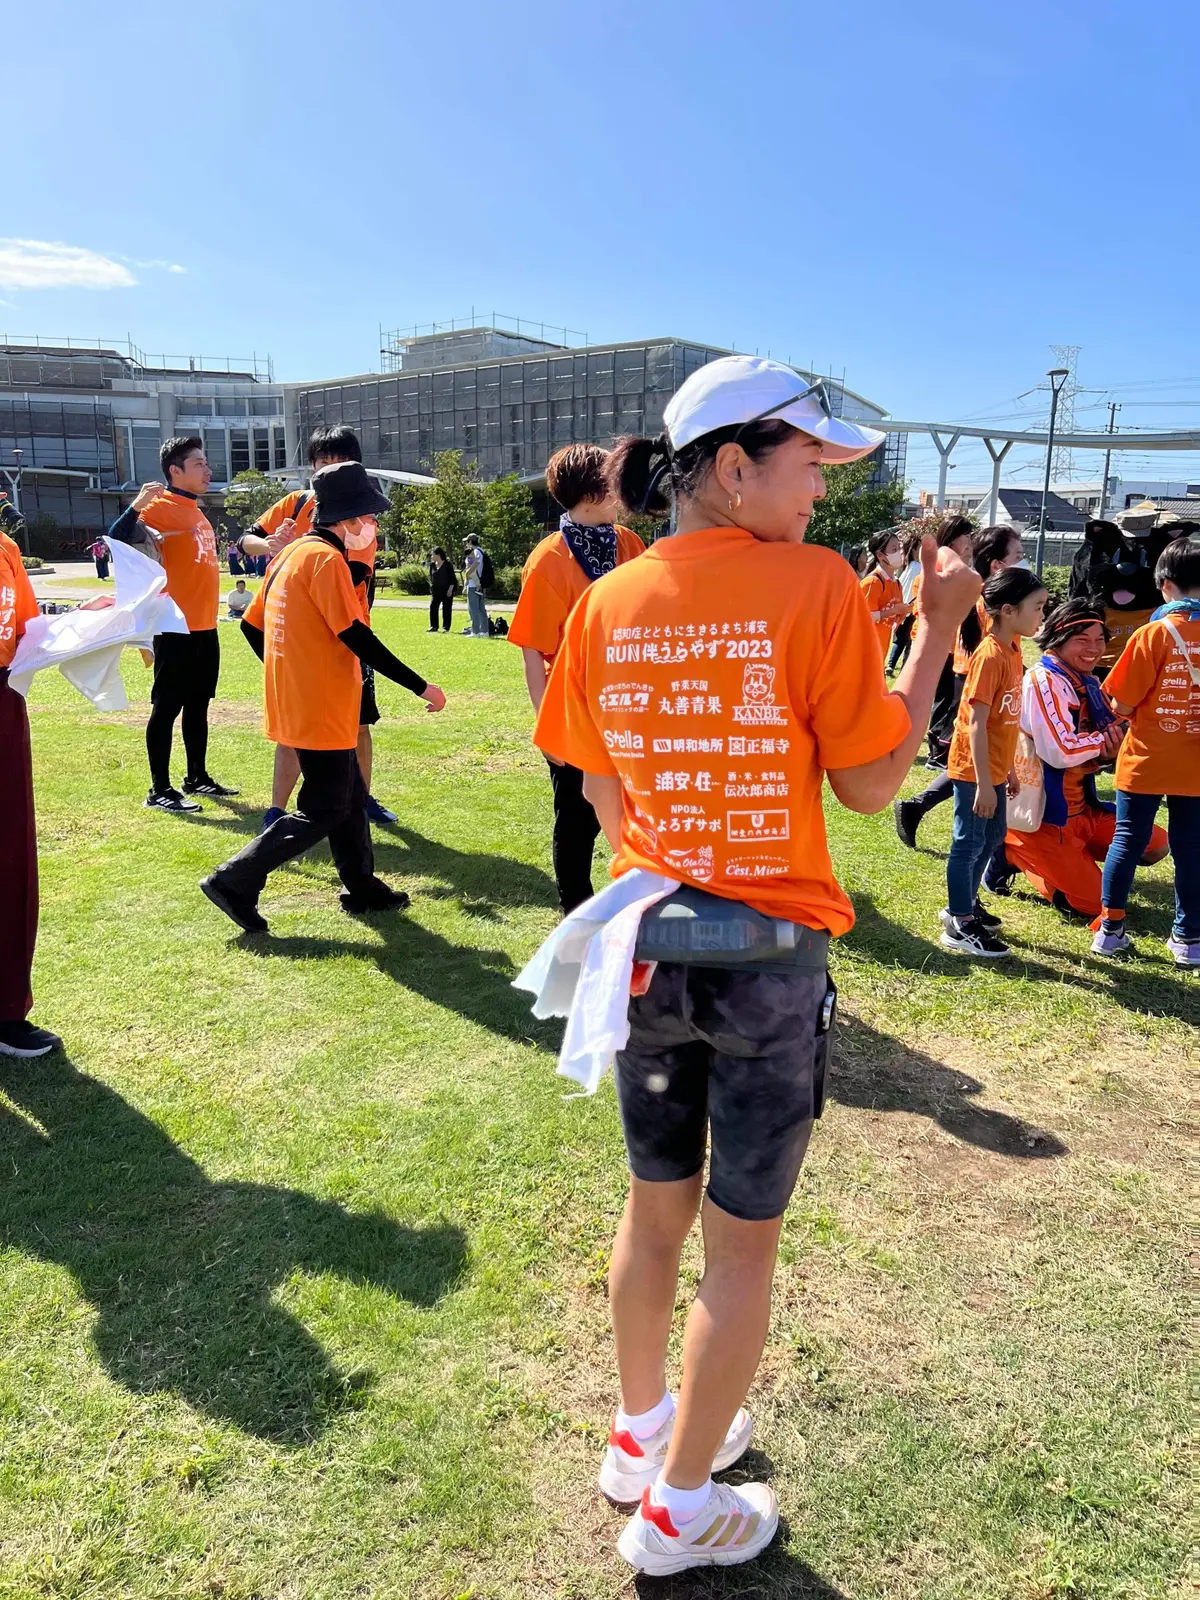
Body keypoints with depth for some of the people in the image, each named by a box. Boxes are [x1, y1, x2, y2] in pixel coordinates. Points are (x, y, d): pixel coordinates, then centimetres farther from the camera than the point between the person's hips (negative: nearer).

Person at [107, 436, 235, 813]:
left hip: (205, 626, 9)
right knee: (167, 706, -3)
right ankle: (159, 790, 3)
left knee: (198, 705, 15)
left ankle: (197, 777, 25)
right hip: (176, 627, -9)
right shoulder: (160, 508, -11)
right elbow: (118, 541, -22)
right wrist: (135, 507, -37)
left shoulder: (197, 512, 16)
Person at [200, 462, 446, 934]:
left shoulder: (292, 553, 12)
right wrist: (421, 686, -18)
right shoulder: (326, 559, -16)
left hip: (296, 703, 10)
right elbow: (357, 639, -22)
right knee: (324, 811, -1)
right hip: (322, 711, -10)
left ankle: (362, 887, 28)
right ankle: (234, 882, 1)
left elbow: (252, 623, 15)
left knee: (350, 797, 18)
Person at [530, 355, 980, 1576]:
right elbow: (871, 782, -9)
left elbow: (601, 791, 7)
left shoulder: (608, 604, 0)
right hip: (770, 952, -4)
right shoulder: (815, 585, -14)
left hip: (646, 943, 5)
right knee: (742, 1239, 14)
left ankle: (641, 1431, 44)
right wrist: (937, 629, -1)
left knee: (655, 1207, 23)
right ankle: (678, 1509, 31)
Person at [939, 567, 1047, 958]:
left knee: (991, 837, 19)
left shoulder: (1012, 650, 6)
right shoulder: (990, 655, -21)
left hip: (994, 769, 9)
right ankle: (960, 926, 11)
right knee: (969, 843, 1)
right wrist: (983, 783, -23)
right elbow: (976, 724, -23)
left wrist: (1007, 770, 17)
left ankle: (964, 904, 35)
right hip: (974, 770, -9)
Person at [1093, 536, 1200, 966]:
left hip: (1146, 761, -2)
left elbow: (1122, 705, -12)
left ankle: (1111, 928, 16)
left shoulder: (1153, 634, -14)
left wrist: (1126, 710, 9)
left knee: (1128, 841, 9)